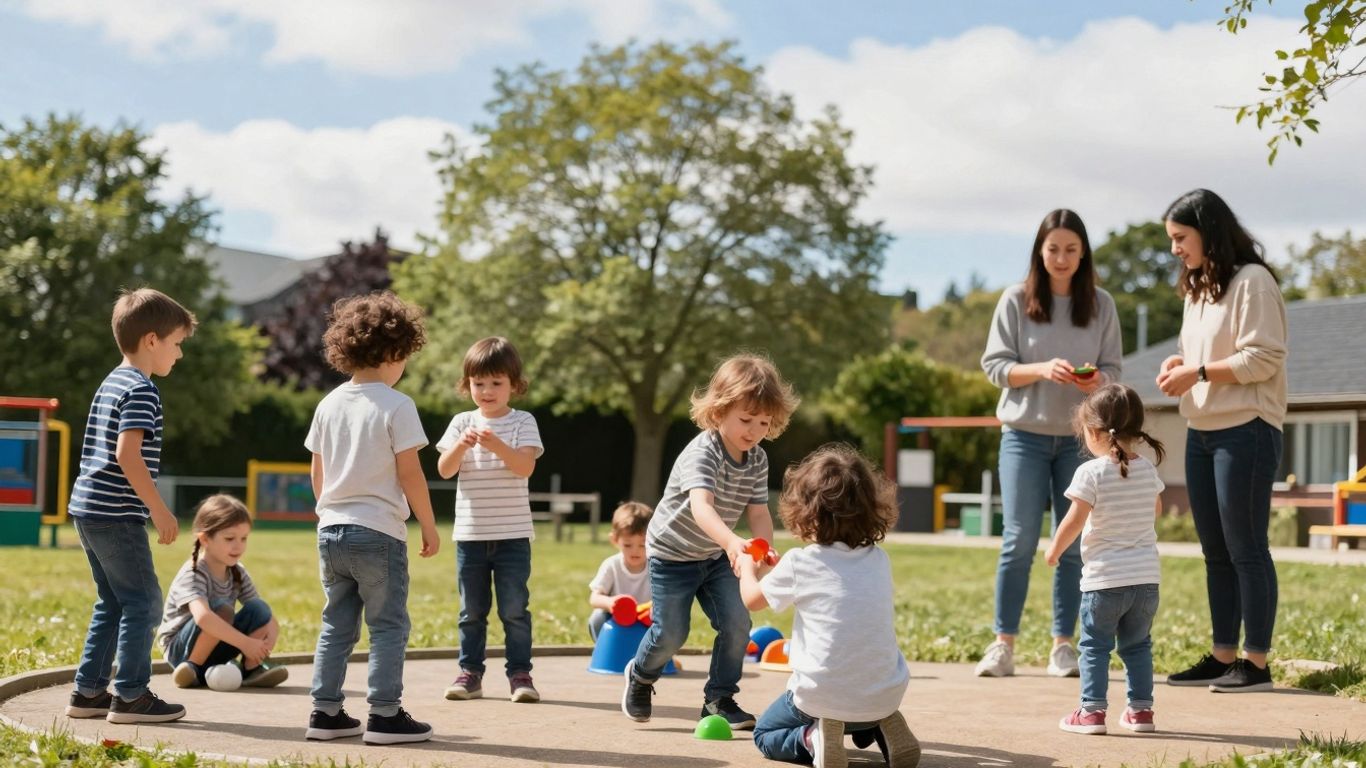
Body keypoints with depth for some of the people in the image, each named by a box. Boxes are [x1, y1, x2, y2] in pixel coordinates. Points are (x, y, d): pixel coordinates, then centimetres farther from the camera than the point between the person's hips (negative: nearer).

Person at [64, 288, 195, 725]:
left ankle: (89, 692, 18)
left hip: (88, 508, 10)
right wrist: (159, 510, -19)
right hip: (117, 515, -10)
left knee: (112, 603, 16)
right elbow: (128, 454, -23)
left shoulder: (111, 384, 17)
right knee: (143, 603, -3)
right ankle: (131, 696, 0)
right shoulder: (141, 390, -13)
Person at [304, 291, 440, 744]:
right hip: (378, 531, -6)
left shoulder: (330, 404, 8)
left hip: (332, 531, 6)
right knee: (389, 626, 1)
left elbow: (317, 473, 13)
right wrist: (429, 527, -3)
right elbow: (409, 473, -11)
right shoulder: (396, 406, -11)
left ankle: (326, 713, 14)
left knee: (336, 625, 13)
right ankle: (384, 716, 0)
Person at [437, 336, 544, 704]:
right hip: (470, 534, 2)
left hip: (512, 535, -2)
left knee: (515, 609, 0)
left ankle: (520, 673, 6)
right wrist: (461, 445, -22)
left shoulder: (523, 422, -1)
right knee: (472, 610, 9)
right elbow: (444, 469, -4)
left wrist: (496, 444, -29)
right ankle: (470, 672, 16)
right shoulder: (462, 423, 5)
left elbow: (525, 467, -14)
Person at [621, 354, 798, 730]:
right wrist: (732, 541, -65)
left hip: (717, 556, 6)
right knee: (671, 633, -2)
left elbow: (758, 513, -9)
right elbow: (701, 506, -47)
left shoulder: (758, 461, -8)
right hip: (673, 554, -6)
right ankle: (641, 675, 31)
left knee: (737, 623, -7)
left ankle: (719, 698, 10)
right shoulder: (702, 453, -30)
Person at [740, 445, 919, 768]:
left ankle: (811, 738, -5)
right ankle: (878, 726, 10)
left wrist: (747, 568, 27)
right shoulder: (879, 560, 2)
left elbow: (752, 599, 6)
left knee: (764, 733, 27)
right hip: (885, 696, 3)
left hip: (820, 698, -3)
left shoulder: (799, 564, -10)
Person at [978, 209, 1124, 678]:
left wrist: (1096, 380, -16)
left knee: (1074, 544, 3)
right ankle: (1003, 644, 2)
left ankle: (1063, 645, 10)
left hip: (1080, 437, 2)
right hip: (1025, 433, -2)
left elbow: (1113, 370, 7)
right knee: (1020, 540, -4)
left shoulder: (1101, 305, 5)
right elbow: (995, 365, -2)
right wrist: (1041, 369, -19)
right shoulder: (1015, 301, 0)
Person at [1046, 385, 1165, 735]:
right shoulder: (1147, 469, 4)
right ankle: (1141, 709, 17)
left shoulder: (1091, 472, -13)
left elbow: (1074, 521, -14)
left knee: (1095, 646, 5)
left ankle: (1092, 710, 2)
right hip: (1146, 576, 5)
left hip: (1104, 579, -5)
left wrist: (1054, 548, 2)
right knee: (1138, 645, 15)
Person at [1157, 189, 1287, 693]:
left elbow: (1263, 359, -16)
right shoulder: (1197, 287, 17)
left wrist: (1198, 374, -19)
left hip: (1245, 430, -9)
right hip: (1201, 432, 9)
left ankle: (1255, 663, 0)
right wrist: (1179, 364, 3)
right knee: (1216, 551, 11)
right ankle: (1223, 657, 17)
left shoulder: (1251, 282, -10)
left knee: (1245, 549, -5)